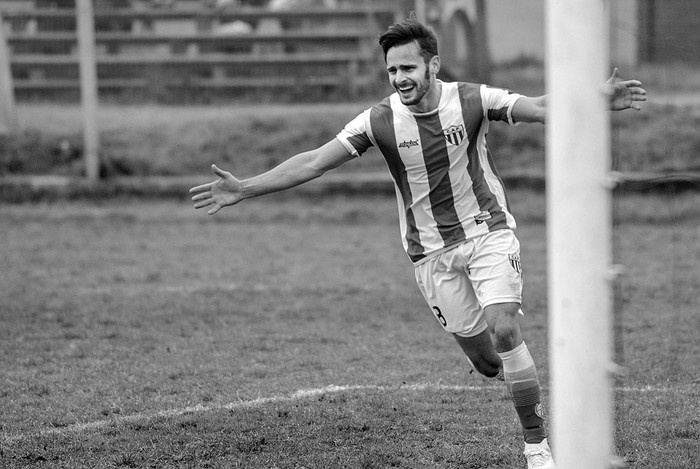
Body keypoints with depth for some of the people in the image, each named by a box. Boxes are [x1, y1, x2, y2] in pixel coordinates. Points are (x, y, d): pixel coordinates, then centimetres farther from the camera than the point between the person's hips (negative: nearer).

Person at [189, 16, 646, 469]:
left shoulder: (471, 100, -13)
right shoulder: (380, 120, -11)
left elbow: (542, 108, -17)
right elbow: (314, 162, -10)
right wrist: (244, 189, -16)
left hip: (488, 231, -2)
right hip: (432, 251, 2)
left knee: (504, 330, -19)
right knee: (483, 358, 0)